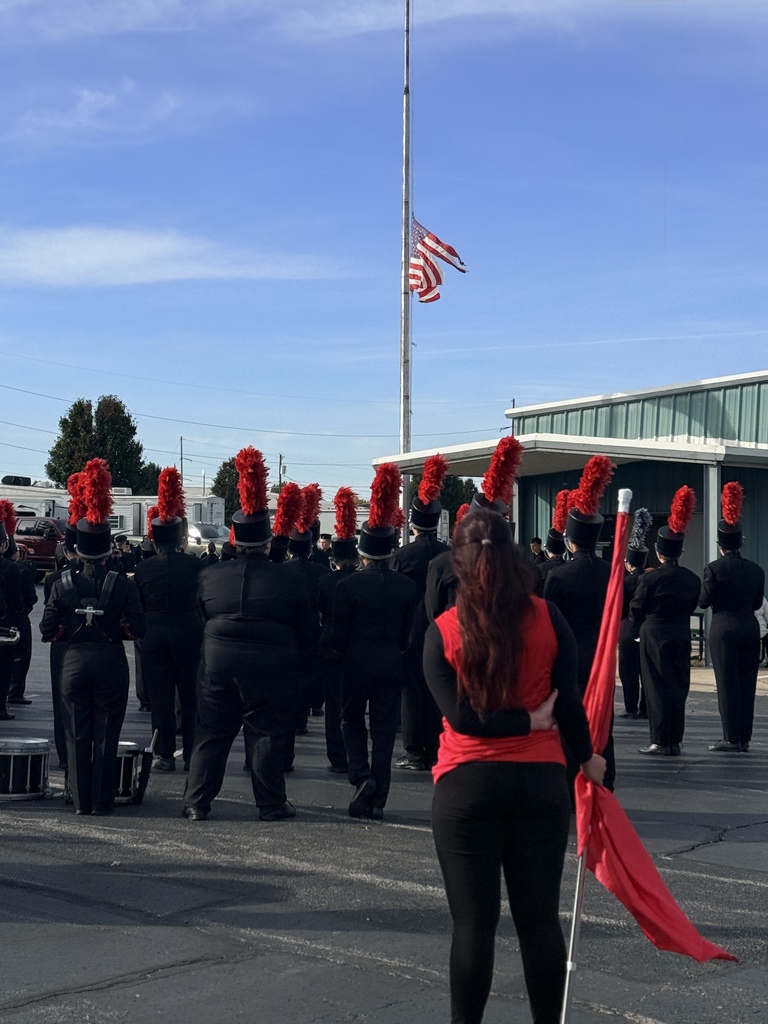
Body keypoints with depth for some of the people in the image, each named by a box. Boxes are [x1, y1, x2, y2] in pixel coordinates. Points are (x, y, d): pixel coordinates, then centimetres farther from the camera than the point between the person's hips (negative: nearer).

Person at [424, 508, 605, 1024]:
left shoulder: (442, 631, -7)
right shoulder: (548, 618, -4)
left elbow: (461, 716, -13)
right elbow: (568, 699, -1)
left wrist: (527, 722, -3)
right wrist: (587, 756, 14)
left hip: (467, 784, -1)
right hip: (540, 781, 2)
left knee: (473, 920, 4)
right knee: (540, 918, 10)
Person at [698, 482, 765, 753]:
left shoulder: (714, 569, -9)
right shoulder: (755, 570, 4)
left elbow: (704, 601, -8)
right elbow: (758, 603, 10)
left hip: (724, 629, -4)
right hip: (750, 629, 4)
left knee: (728, 684, -1)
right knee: (747, 684, 7)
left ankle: (731, 739, -1)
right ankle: (744, 739, 10)